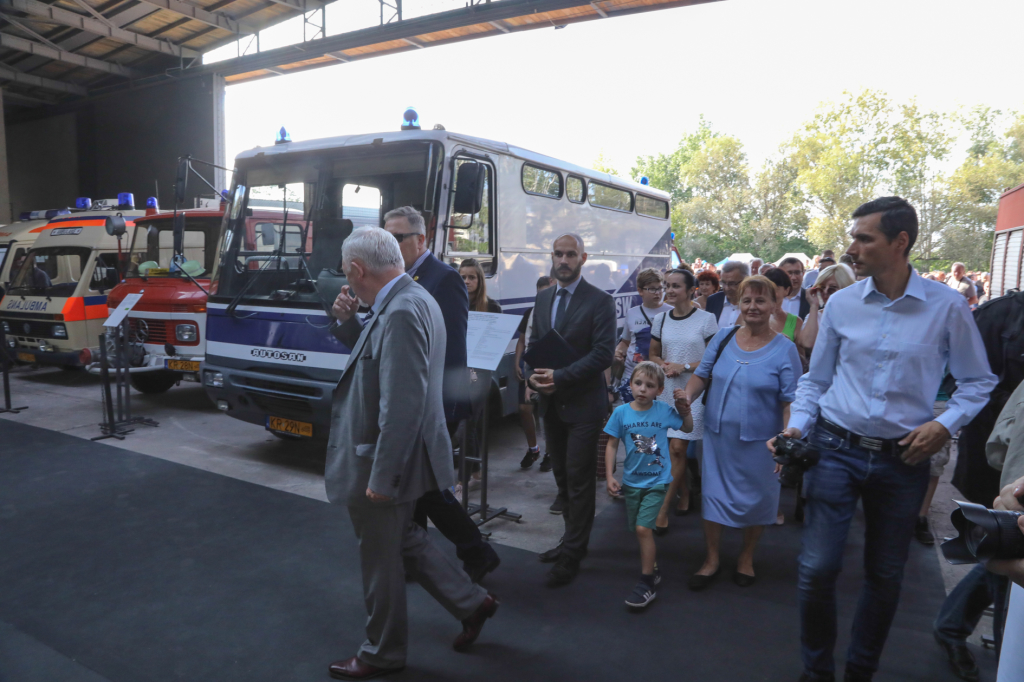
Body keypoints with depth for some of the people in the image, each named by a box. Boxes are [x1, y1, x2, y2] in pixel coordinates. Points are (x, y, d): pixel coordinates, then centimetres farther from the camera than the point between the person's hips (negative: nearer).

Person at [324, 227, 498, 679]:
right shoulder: (409, 299, 6)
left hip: (386, 463, -10)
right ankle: (471, 602, 37)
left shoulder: (401, 312, -26)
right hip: (395, 456, 10)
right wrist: (348, 322, 1)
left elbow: (402, 405, -29)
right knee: (404, 540, 25)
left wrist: (382, 477, -24)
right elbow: (377, 361, 16)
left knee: (381, 560, 11)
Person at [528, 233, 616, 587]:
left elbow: (603, 353, -16)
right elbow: (534, 342, 13)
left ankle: (571, 556, 12)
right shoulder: (543, 297, 11)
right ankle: (573, 540, 33)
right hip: (551, 402, 6)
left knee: (579, 481, 1)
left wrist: (559, 377, -22)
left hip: (582, 404, -6)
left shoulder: (600, 301, -9)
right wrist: (533, 374, -7)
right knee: (562, 477, 16)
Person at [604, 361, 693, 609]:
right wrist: (609, 476, -6)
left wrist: (684, 408, -9)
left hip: (656, 481, -3)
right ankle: (653, 567, 39)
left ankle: (647, 584, 2)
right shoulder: (621, 412, -9)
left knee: (643, 528, -12)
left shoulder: (664, 411, -9)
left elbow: (688, 428, 9)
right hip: (631, 481, 3)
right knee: (638, 529, 14)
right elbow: (612, 445, -2)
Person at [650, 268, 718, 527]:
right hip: (666, 390, 5)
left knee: (677, 448, -9)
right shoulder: (660, 319, 7)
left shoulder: (706, 319, -5)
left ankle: (663, 509, -3)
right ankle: (683, 493, 31)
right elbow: (654, 354, 15)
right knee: (674, 449, 10)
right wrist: (663, 365, -6)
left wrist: (684, 366, -15)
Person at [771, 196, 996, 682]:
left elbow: (977, 382, 4)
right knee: (817, 568, -4)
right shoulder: (840, 304, -1)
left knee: (885, 576, 14)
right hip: (835, 450, 0)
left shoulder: (946, 307, -5)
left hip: (903, 459, 0)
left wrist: (946, 424, -12)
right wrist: (797, 427, -6)